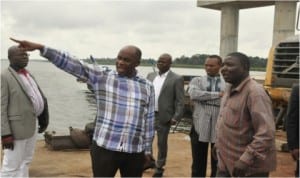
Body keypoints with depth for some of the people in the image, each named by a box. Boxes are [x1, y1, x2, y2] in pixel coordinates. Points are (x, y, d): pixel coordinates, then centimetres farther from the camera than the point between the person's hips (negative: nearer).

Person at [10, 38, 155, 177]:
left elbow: (149, 120, 9)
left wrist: (147, 149, 11)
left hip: (135, 152, 2)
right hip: (104, 148, -2)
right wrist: (40, 48, -19)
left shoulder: (147, 87, 6)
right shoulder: (101, 78, -1)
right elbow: (72, 64, -10)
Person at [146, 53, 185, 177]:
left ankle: (159, 168, 26)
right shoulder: (151, 75, 8)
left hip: (163, 117, -5)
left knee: (162, 143, 9)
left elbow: (180, 101, -10)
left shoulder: (177, 79, -8)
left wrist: (176, 117, -16)